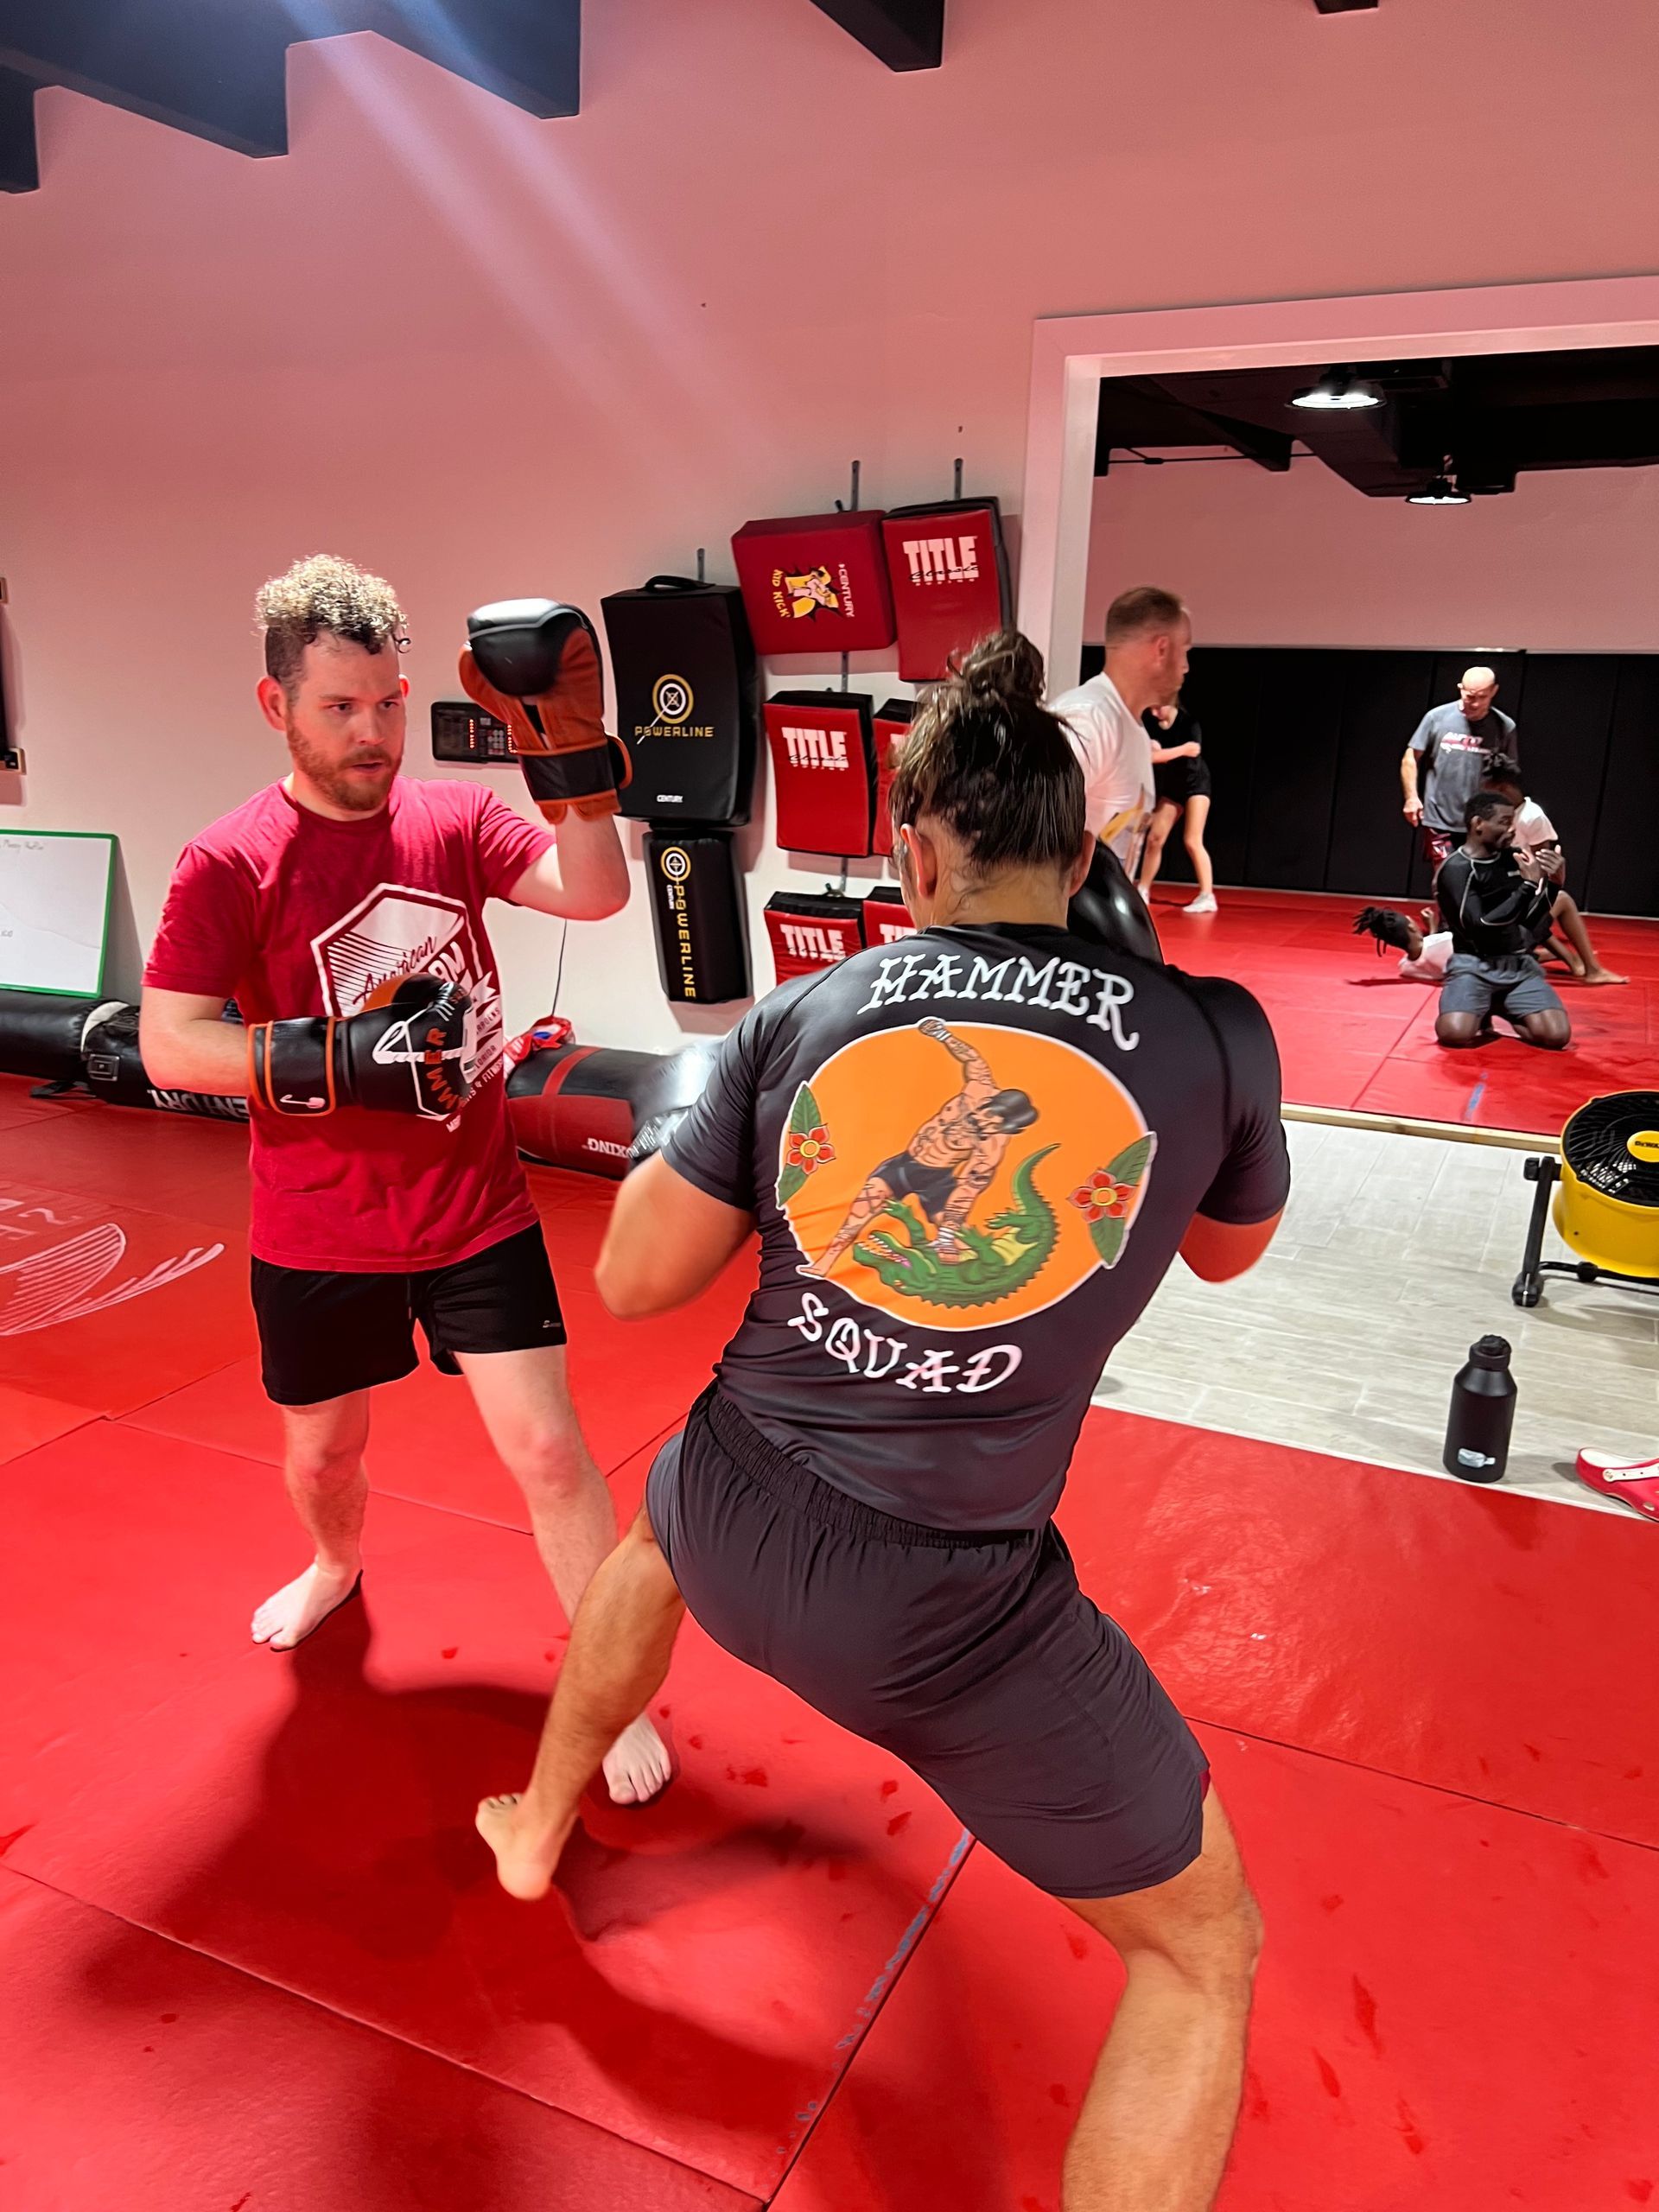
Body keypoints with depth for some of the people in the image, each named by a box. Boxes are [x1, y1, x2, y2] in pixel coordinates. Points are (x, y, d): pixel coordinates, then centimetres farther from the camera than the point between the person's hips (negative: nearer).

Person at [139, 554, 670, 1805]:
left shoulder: (457, 820, -4)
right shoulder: (231, 865, -12)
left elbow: (596, 894, -18)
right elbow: (169, 1046, -14)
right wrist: (339, 1056, -25)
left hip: (478, 1213, 0)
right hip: (318, 1233, 0)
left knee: (548, 1450, -1)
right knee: (322, 1450, 22)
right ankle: (337, 1570, 58)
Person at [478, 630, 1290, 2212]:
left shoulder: (800, 1015, -6)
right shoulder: (1216, 1037, -9)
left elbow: (632, 1281, 2)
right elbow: (1228, 1250, 12)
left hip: (734, 1522, 4)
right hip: (951, 1612, -3)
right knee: (1204, 1955, 20)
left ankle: (534, 1829, 64)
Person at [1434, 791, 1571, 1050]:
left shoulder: (1513, 858, 7)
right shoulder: (1455, 868, -9)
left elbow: (1535, 923, 15)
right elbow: (1480, 926, -21)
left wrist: (1551, 882, 1)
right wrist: (1528, 886, -21)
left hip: (1520, 964, 4)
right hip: (1475, 965, -4)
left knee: (1558, 1036, -18)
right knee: (1454, 1033, -30)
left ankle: (1503, 1010, 13)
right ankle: (1481, 1012, 6)